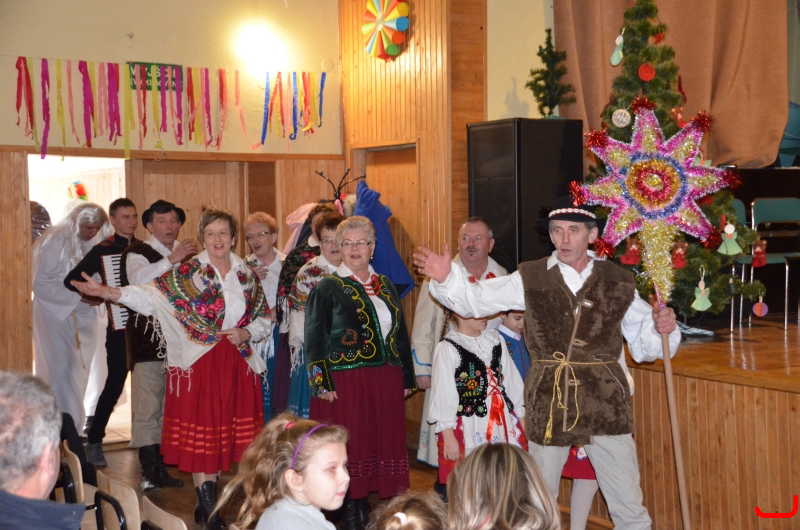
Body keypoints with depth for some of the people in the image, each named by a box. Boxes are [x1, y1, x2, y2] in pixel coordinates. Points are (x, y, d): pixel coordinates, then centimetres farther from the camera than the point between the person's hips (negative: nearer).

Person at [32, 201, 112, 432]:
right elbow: (41, 283, -17)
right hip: (56, 314, -6)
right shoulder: (54, 242, -14)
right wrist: (79, 296, -21)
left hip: (82, 316, 6)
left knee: (78, 371, 8)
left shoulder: (93, 244, 3)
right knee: (62, 372, -5)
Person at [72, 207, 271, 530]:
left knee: (225, 434, 8)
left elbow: (264, 319, 14)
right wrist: (107, 292, -29)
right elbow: (152, 295, -16)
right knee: (200, 435, -2)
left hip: (237, 365, 3)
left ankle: (207, 500, 23)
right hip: (198, 365, -3)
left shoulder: (248, 275, 8)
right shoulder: (187, 273, -3)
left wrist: (247, 333, -7)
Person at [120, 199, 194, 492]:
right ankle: (148, 471, -2)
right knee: (147, 407, -7)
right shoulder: (137, 253, -3)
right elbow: (138, 279, -25)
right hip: (147, 341, -6)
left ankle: (161, 468, 21)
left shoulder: (185, 253, 17)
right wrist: (171, 260, -34)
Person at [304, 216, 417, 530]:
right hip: (345, 382, -5)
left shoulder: (385, 287, 14)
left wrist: (406, 378, 12)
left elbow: (400, 335, 17)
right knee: (350, 447, -2)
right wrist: (323, 383, -12)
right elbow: (314, 340, -5)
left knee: (384, 444, 6)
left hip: (386, 382, 5)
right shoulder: (327, 289, -1)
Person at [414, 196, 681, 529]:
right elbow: (475, 301, -4)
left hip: (606, 404, 0)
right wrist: (446, 278, -21)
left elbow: (643, 347, 9)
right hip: (548, 404, 0)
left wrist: (662, 328, -10)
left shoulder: (618, 282, 3)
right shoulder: (531, 278, 1)